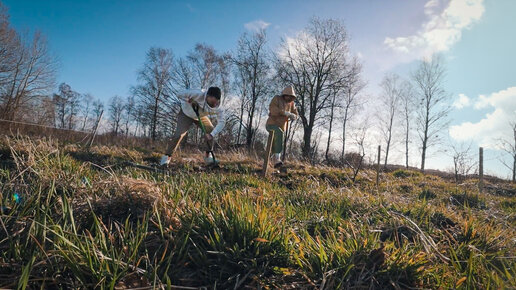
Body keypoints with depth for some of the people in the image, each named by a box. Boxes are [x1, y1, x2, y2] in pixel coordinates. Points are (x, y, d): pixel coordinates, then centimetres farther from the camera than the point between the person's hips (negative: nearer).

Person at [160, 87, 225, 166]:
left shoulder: (218, 107, -30)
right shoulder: (198, 94, -41)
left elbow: (222, 121, -32)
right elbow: (180, 95, -33)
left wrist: (212, 134, -42)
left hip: (201, 115, 4)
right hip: (186, 113, -4)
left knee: (211, 131, -9)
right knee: (178, 134, -18)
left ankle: (207, 156, 6)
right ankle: (167, 156, -2)